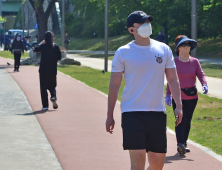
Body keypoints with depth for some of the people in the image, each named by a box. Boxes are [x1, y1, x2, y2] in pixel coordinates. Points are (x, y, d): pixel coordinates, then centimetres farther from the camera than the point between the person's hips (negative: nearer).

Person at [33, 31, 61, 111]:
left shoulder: (43, 46, -7)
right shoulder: (56, 47, -5)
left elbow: (35, 50, 12)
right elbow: (59, 58, -1)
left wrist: (41, 43, 19)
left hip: (43, 70, -1)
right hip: (53, 70, 2)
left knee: (43, 87, 6)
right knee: (52, 86, 17)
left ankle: (45, 105, 3)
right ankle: (53, 96, -14)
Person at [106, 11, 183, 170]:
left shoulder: (164, 49, 7)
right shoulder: (123, 53, -1)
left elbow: (173, 79, 10)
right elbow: (114, 85, 2)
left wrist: (179, 105, -2)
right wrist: (110, 115, 0)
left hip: (158, 113, 3)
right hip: (132, 113, -3)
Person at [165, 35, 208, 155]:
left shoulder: (194, 62, 5)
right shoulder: (174, 62, -1)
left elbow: (201, 74, 0)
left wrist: (204, 84, -20)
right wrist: (168, 94, -2)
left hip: (192, 96, 3)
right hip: (178, 96, -3)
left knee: (187, 121, 9)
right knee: (180, 120, -12)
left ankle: (184, 143, 21)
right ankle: (180, 144, -20)